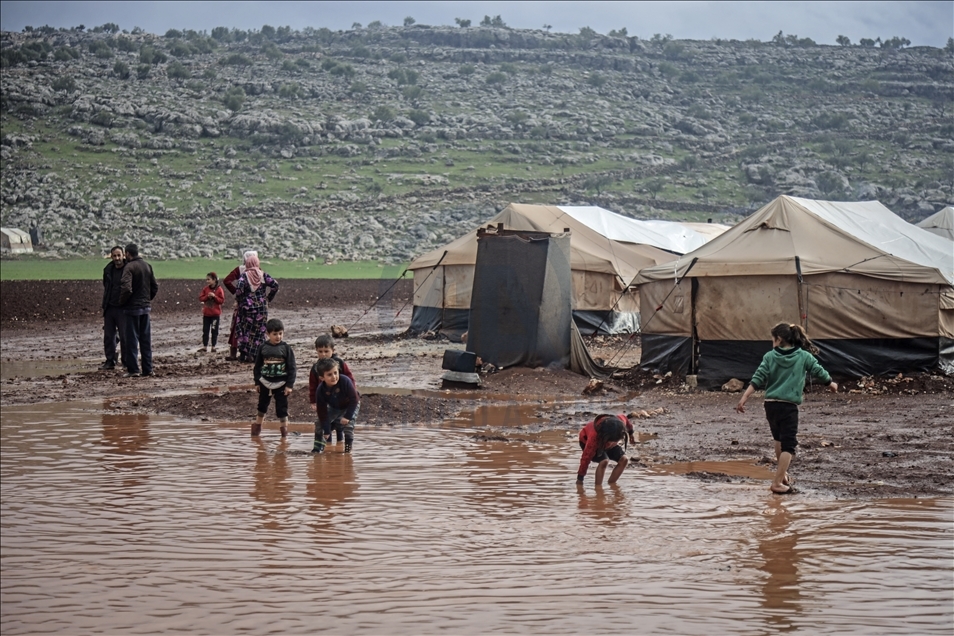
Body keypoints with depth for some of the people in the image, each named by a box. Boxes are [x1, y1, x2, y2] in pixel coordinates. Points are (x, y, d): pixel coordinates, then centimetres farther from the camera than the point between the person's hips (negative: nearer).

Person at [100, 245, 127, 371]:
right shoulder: (108, 270, 9)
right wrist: (104, 304, 16)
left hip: (122, 309, -5)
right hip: (109, 308, 5)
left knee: (124, 336, -3)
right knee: (108, 336, 7)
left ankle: (126, 362, 6)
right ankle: (110, 361, 15)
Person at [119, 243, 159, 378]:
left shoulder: (129, 267, -14)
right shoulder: (147, 266, 8)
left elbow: (126, 288, -25)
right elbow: (155, 287, 11)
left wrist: (122, 301, -9)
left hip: (132, 307, -7)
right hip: (146, 307, 7)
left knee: (132, 339, -1)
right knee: (146, 339, 10)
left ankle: (133, 369, -1)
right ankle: (148, 369, 12)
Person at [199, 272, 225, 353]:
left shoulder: (219, 289, -8)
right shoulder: (205, 289, 3)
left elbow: (222, 301, -9)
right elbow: (201, 298, 1)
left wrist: (214, 296, -21)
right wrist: (207, 296, -15)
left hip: (215, 313, -3)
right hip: (206, 313, 3)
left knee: (214, 331, 3)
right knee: (205, 330, 5)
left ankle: (213, 347, 11)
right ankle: (205, 346, 10)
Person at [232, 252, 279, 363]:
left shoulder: (244, 276, -6)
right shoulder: (263, 275, 1)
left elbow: (239, 287, -22)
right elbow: (275, 285, -4)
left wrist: (238, 301, -8)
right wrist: (269, 298, 6)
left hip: (247, 307, -2)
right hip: (261, 307, 2)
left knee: (244, 329, 10)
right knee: (259, 331, 9)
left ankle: (243, 353, 7)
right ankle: (253, 355, 7)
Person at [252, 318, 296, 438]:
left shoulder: (286, 348, -8)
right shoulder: (263, 347, -3)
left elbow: (292, 368, -6)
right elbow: (257, 366, 4)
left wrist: (290, 385, -10)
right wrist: (257, 382, 3)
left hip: (281, 383, -2)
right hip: (265, 382, 2)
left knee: (282, 408, 2)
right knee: (262, 406, 17)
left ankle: (284, 431, 13)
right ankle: (257, 426, 32)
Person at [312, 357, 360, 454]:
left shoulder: (345, 381, -38)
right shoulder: (320, 390, -28)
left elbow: (354, 400, -29)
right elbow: (322, 411, -22)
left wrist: (347, 416, -31)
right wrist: (326, 430, -21)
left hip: (350, 406, -3)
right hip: (334, 408, 3)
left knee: (348, 424, -24)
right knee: (319, 422, -6)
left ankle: (348, 446, -3)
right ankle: (318, 447, 9)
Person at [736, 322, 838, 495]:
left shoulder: (770, 357, 2)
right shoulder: (804, 357, 2)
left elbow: (757, 380, -6)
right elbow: (820, 372, 14)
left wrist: (743, 399, -7)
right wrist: (831, 384, 34)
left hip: (770, 404, 3)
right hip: (789, 406, -3)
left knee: (779, 439, 26)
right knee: (788, 445, -1)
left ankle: (782, 473, 40)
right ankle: (778, 482, -10)